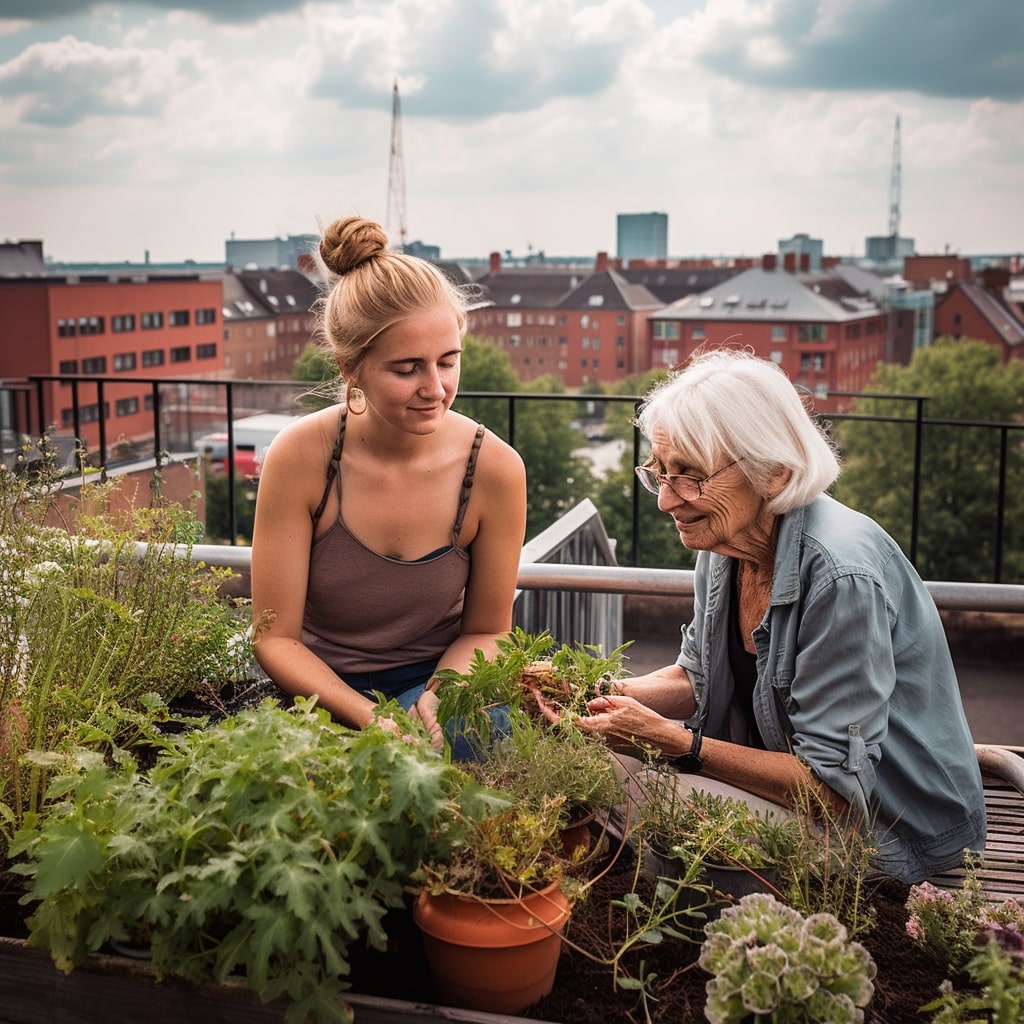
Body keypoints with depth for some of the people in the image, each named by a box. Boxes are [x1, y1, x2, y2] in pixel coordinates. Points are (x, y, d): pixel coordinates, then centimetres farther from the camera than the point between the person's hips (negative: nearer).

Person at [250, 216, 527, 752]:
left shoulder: (495, 468, -13)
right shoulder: (301, 456, -16)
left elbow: (485, 630, 2)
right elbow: (275, 638, -10)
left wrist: (438, 699, -19)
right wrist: (371, 718, -25)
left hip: (433, 683, 2)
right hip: (320, 690, -1)